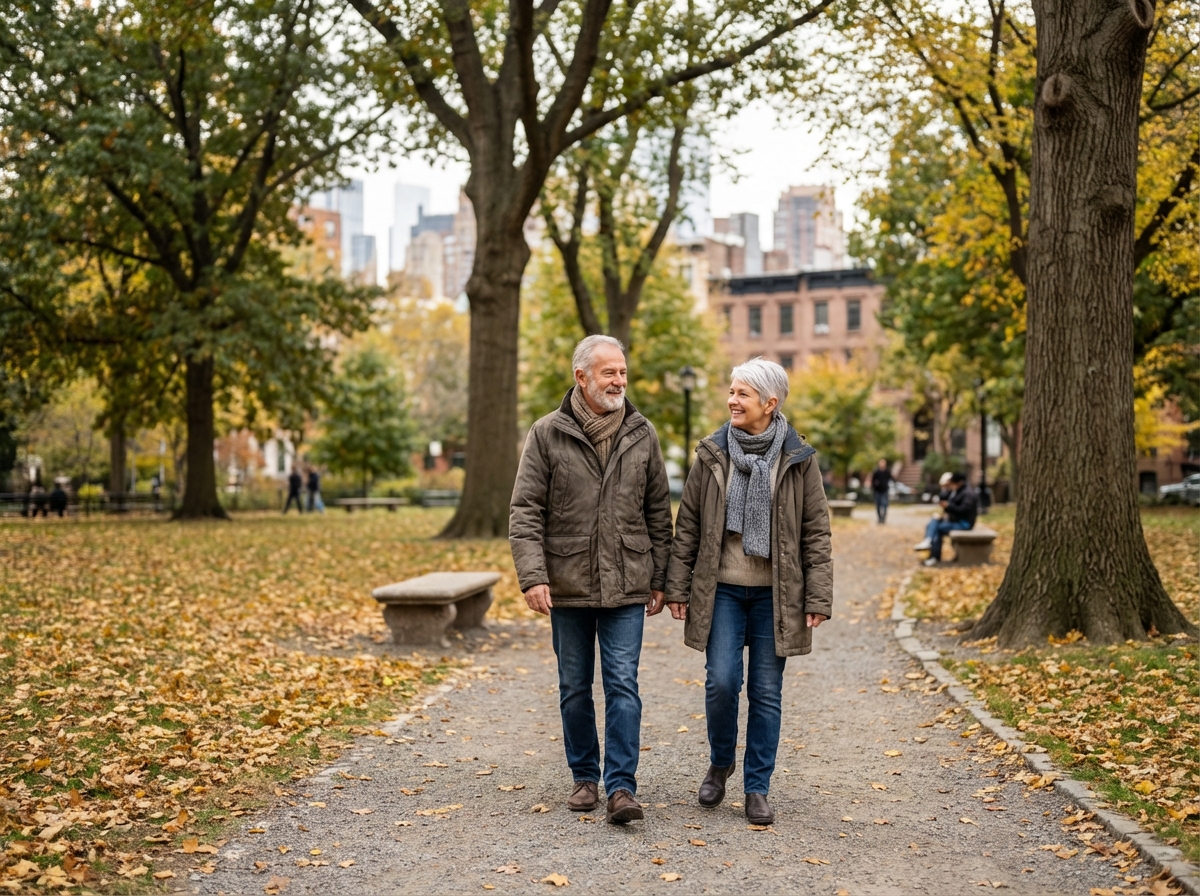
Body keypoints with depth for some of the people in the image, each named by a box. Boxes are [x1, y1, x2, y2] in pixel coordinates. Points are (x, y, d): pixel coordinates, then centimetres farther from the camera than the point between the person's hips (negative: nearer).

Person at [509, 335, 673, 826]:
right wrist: (533, 575, -15)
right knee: (575, 688, 10)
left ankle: (622, 786, -3)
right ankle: (585, 777, 23)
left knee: (623, 684, -5)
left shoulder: (642, 434, 4)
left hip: (627, 585, 0)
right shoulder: (547, 434, -2)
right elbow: (525, 511, -5)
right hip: (568, 585, 0)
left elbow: (658, 512, 9)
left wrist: (659, 579, 7)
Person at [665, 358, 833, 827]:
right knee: (721, 682, -8)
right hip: (721, 589, 1)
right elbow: (687, 526, 7)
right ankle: (720, 762, 20)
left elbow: (816, 532, 1)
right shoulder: (712, 454, 3)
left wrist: (818, 597, -4)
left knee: (766, 692, 4)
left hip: (775, 594, 0)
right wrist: (677, 587, 3)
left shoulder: (799, 460, 0)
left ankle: (757, 789, 16)